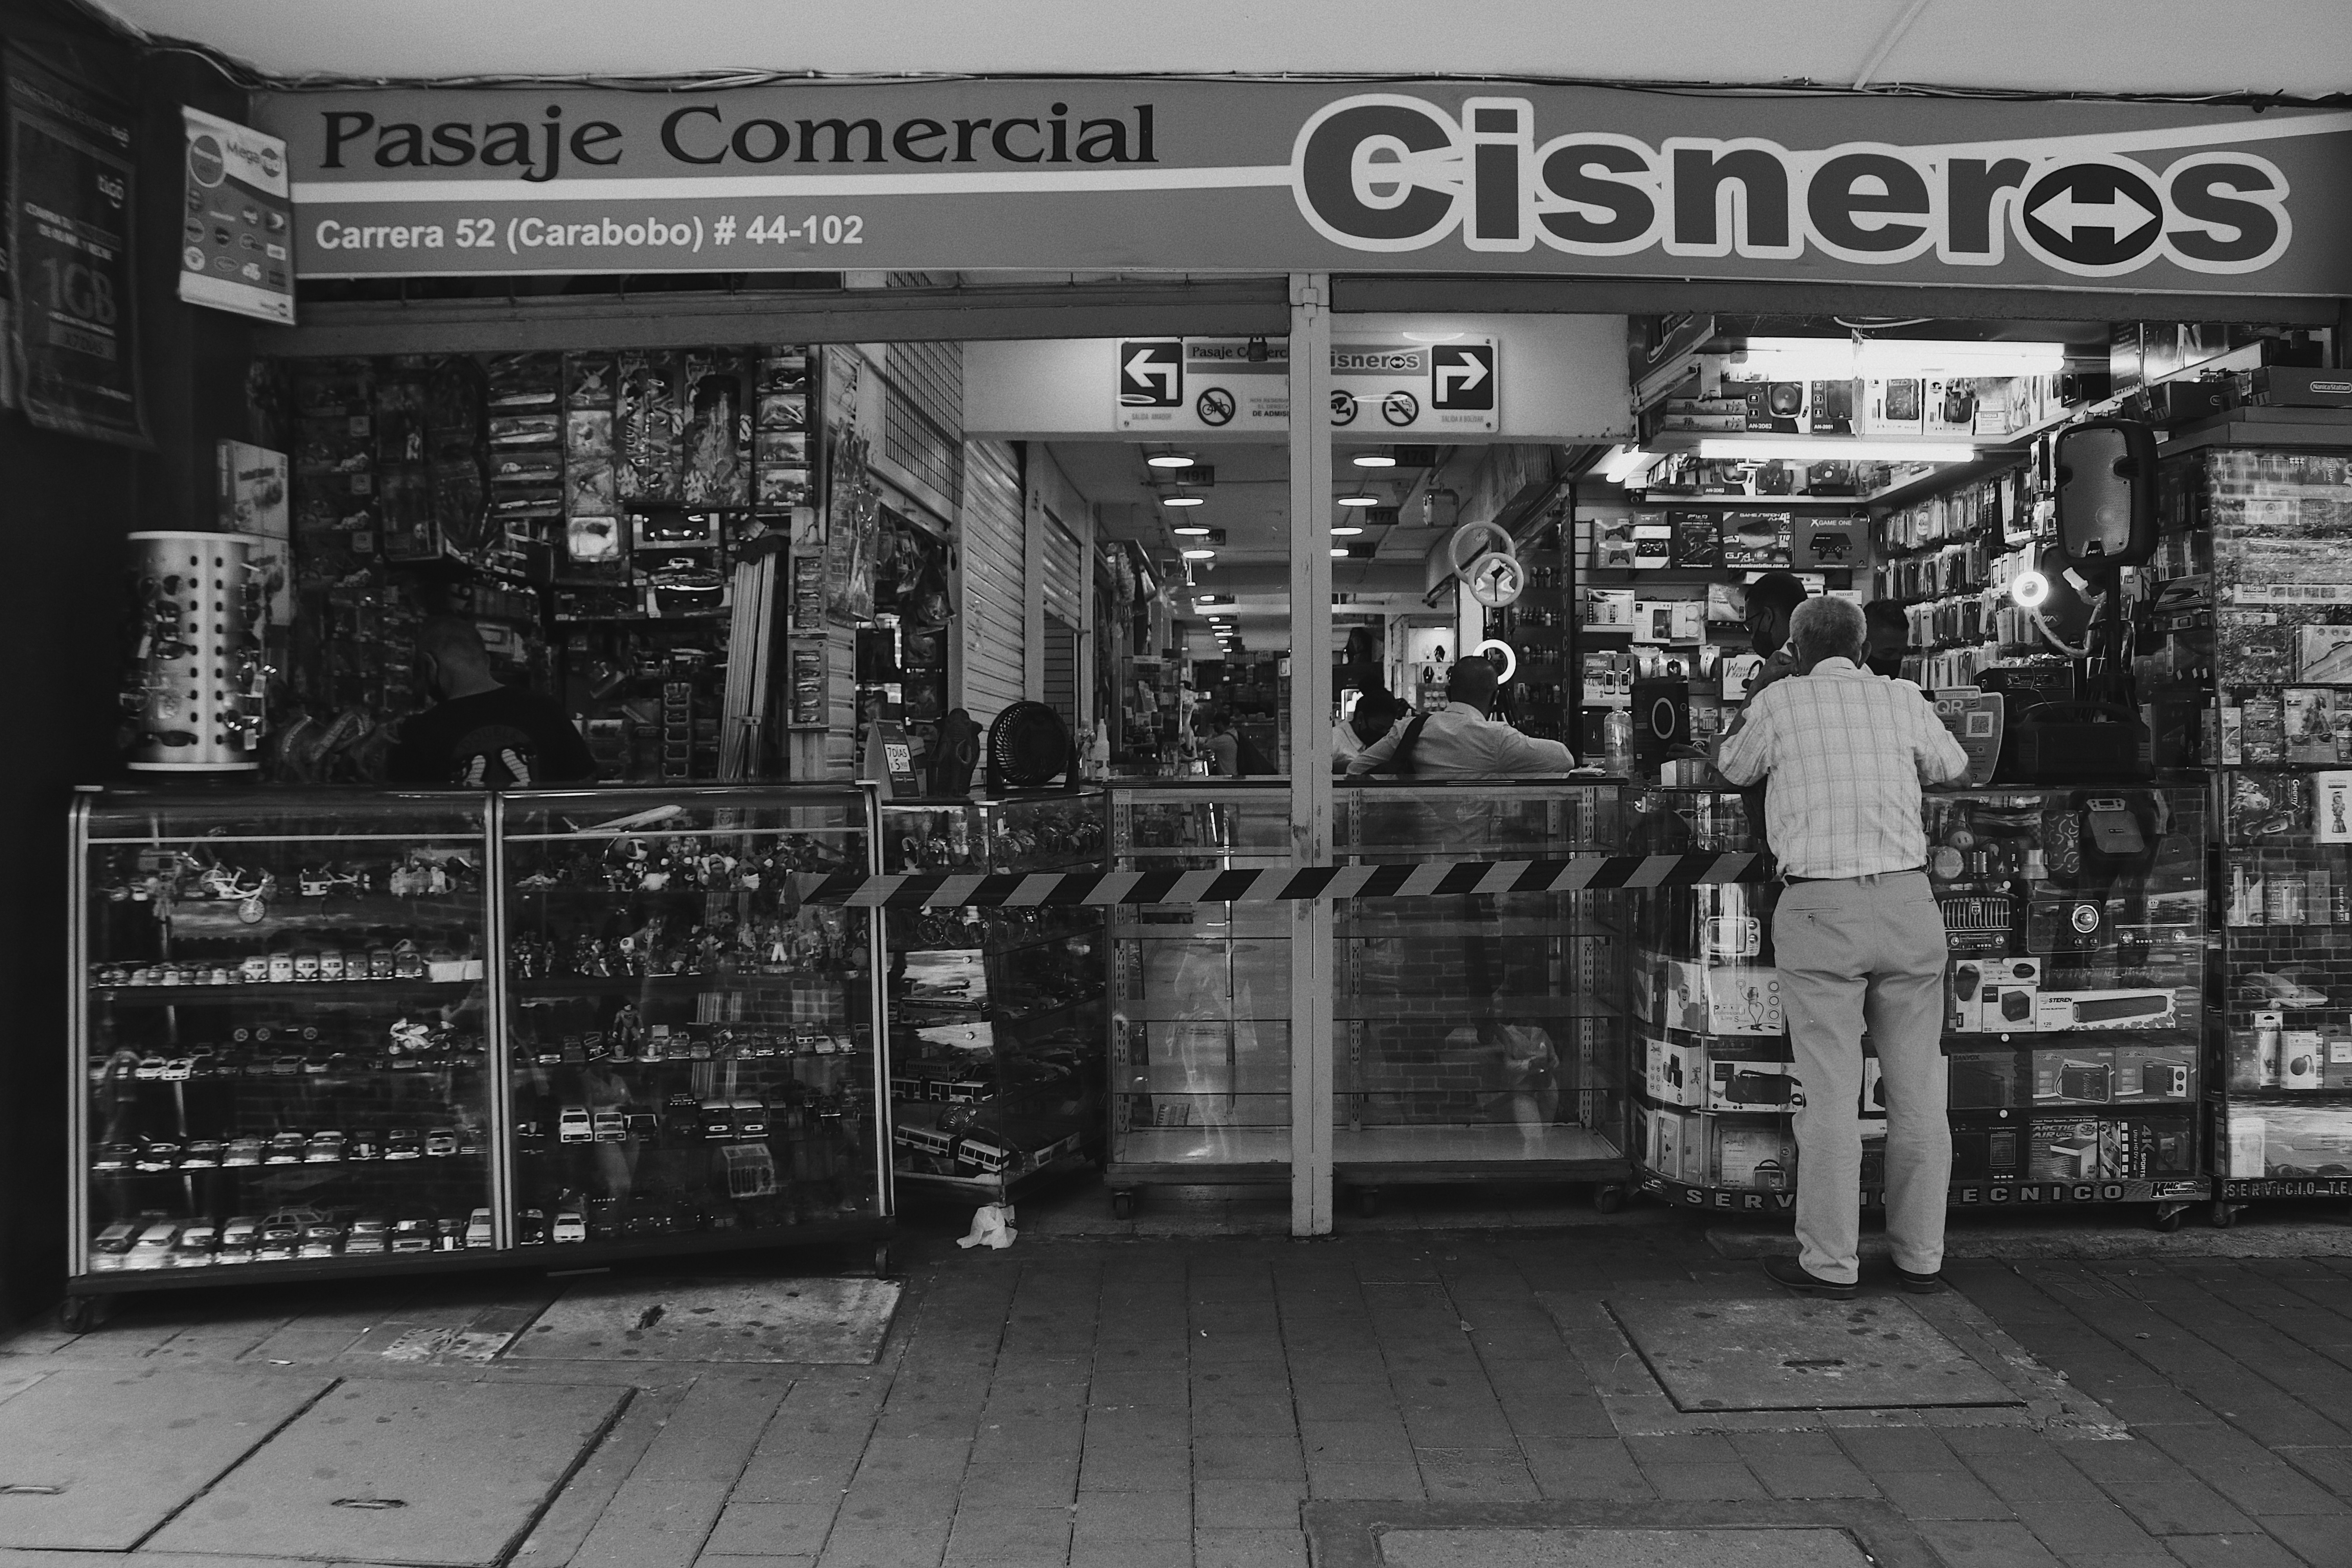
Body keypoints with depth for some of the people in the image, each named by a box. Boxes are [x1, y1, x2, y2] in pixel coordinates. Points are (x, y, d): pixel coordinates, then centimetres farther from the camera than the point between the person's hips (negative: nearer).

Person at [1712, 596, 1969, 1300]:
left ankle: (1829, 1264, 5)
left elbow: (1736, 768, 20)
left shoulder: (1780, 702, 0)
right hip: (1908, 905, 3)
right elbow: (1949, 766, 29)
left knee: (1830, 1096, 0)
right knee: (1917, 1090, 10)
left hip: (1820, 912, -3)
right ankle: (1920, 1256, 17)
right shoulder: (1903, 699, 8)